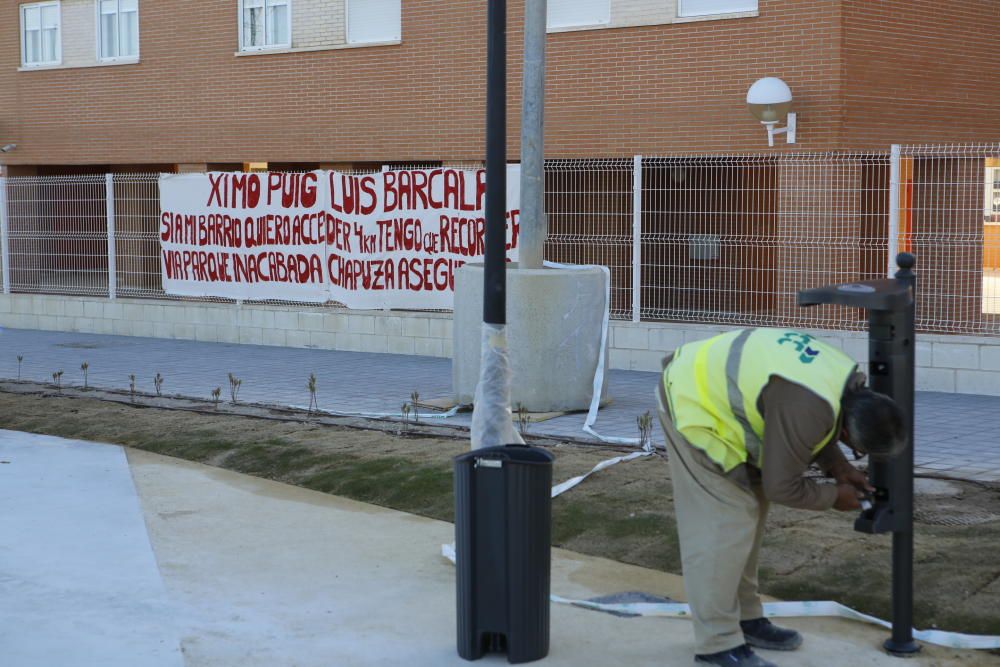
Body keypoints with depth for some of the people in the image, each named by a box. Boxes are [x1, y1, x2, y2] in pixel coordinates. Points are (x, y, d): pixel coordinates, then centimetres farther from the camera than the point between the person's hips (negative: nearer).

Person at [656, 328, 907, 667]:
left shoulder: (846, 380, -3)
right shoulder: (808, 407, -31)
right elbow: (781, 485, -20)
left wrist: (840, 469, 6)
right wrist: (833, 497, -5)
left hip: (709, 386, 10)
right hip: (694, 404, -10)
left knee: (749, 511, 14)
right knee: (725, 524, -10)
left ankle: (745, 618, 23)